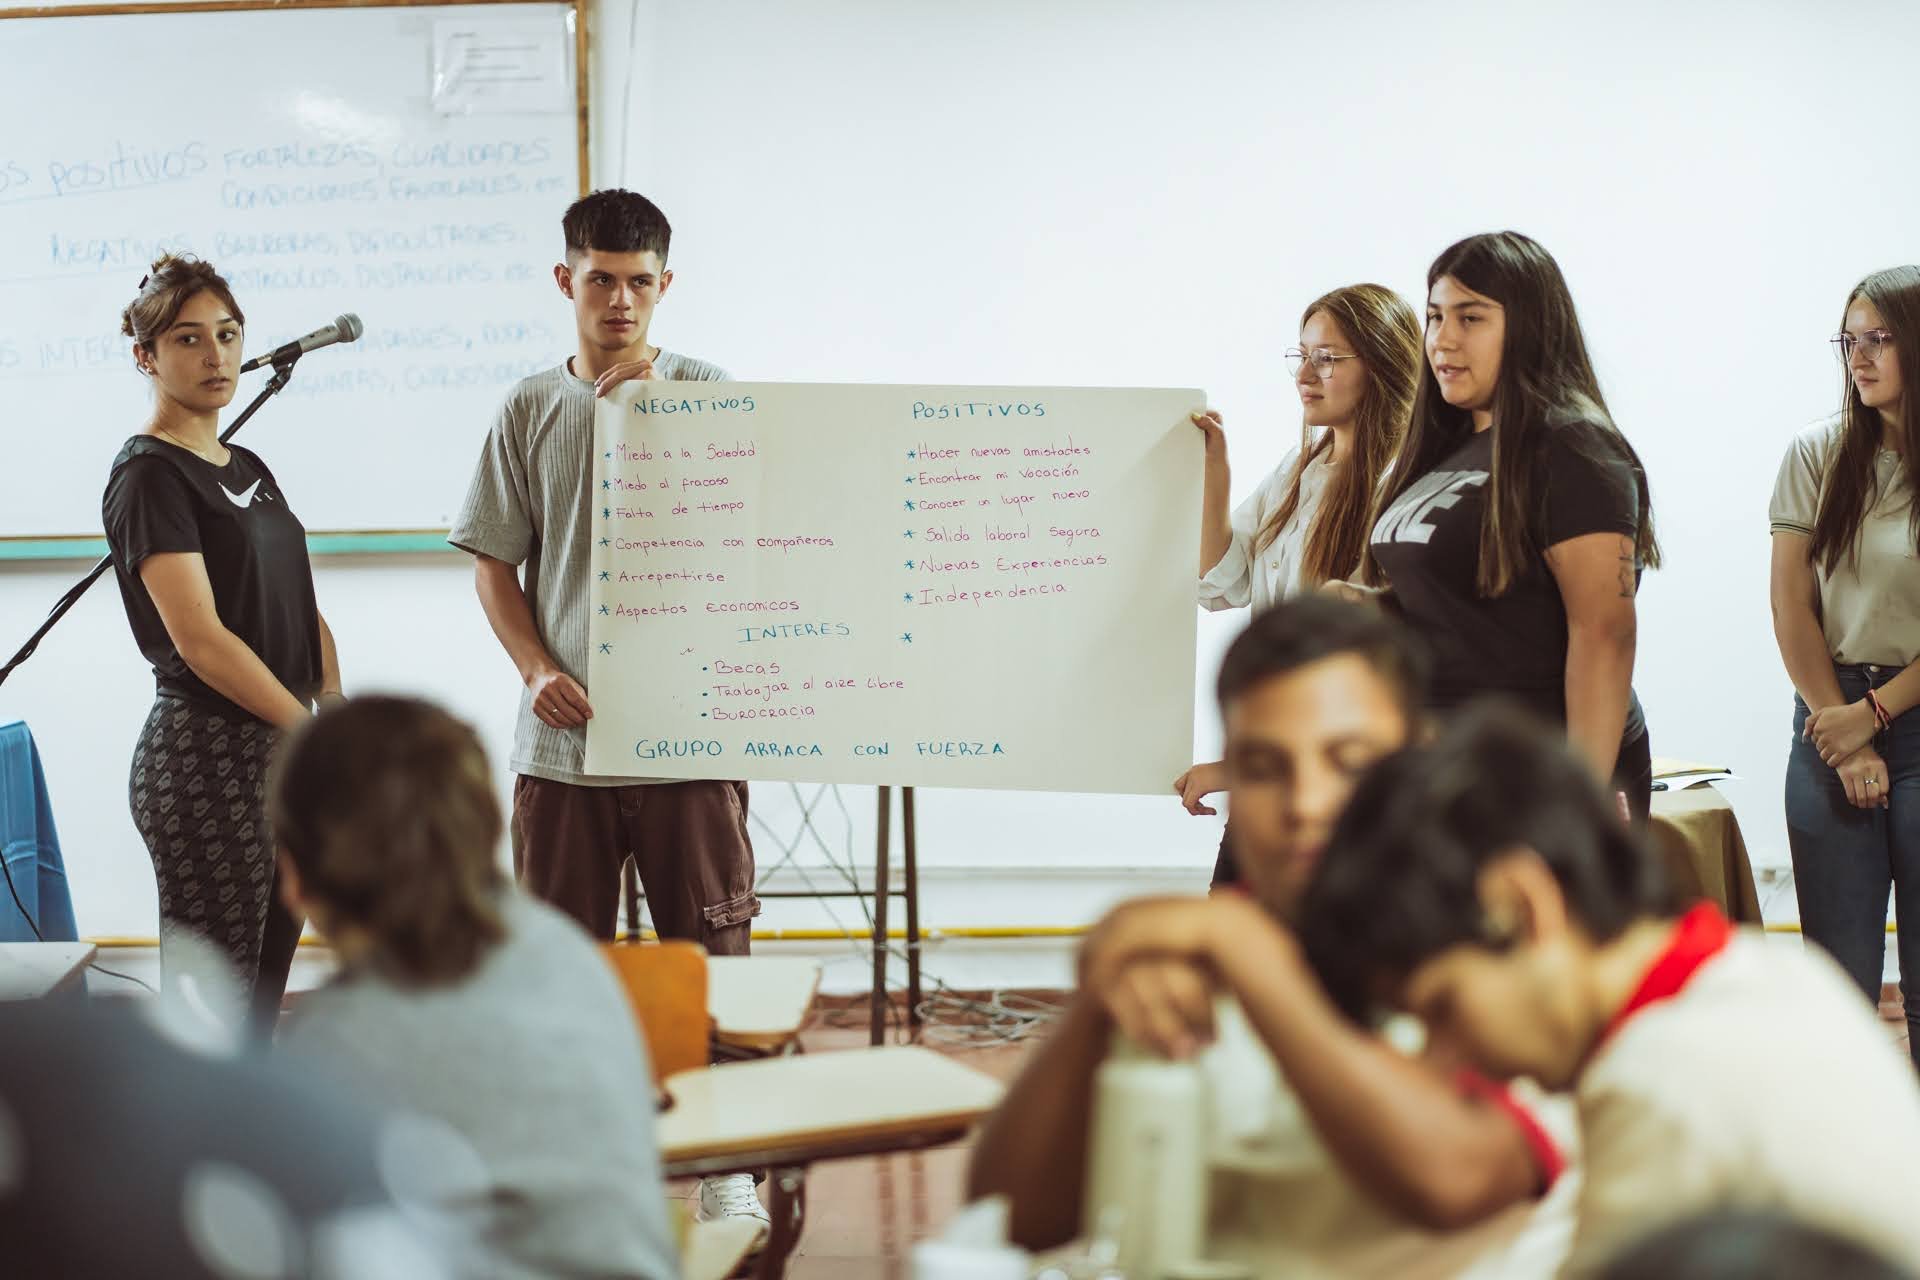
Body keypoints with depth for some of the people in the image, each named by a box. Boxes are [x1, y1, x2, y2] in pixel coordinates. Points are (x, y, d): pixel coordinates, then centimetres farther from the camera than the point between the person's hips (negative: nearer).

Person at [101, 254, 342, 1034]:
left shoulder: (249, 468, 16)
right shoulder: (147, 475, -10)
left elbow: (303, 610, 16)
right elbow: (200, 640, -17)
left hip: (281, 757, 8)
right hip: (206, 758, -8)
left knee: (264, 1000, 11)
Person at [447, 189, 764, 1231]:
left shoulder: (708, 396, 2)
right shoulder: (531, 410, 7)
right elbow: (493, 564, 8)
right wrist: (538, 669, -6)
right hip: (563, 732, 2)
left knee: (708, 949, 4)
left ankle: (726, 1169, 17)